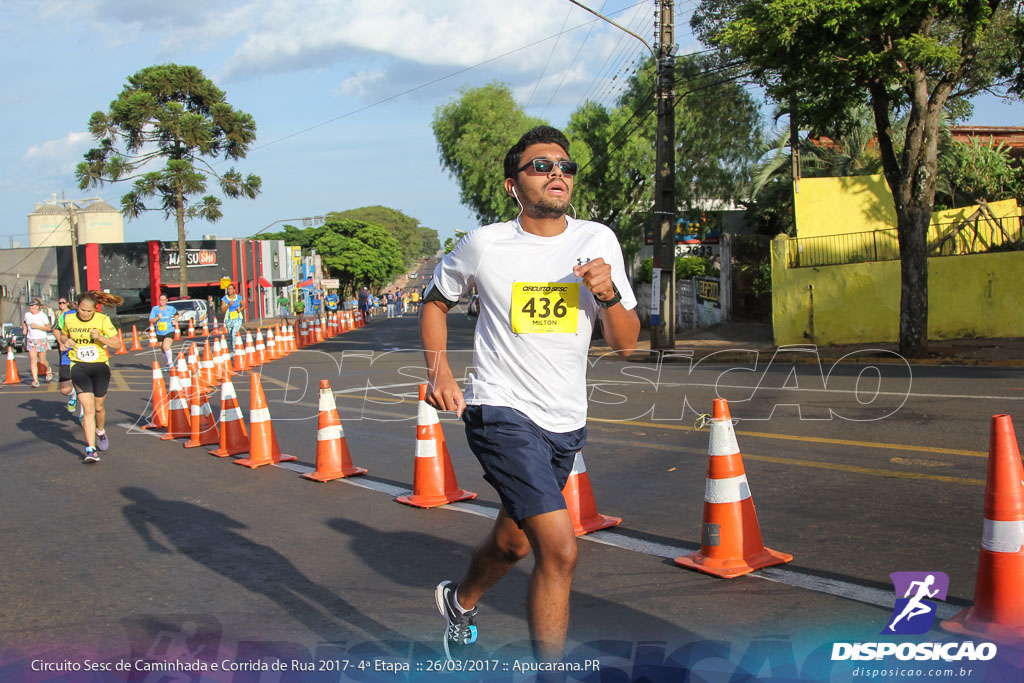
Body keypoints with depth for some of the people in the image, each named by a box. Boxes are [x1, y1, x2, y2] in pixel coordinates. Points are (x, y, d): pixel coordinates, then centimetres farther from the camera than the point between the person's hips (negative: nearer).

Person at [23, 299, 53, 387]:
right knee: (33, 361, -6)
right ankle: (35, 380, -8)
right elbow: (25, 323, 27)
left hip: (41, 340, -3)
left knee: (42, 361, 4)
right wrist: (24, 328, 7)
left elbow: (48, 328, -12)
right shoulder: (27, 315, 6)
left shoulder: (43, 315, -8)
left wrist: (36, 326, -19)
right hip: (31, 340, 3)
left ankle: (48, 370, 37)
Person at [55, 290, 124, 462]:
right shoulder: (69, 319, -1)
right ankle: (91, 450, -14)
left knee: (98, 407, 13)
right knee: (88, 409, -12)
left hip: (100, 365, 0)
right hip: (79, 366, 0)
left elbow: (117, 345, -8)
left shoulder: (102, 320, -8)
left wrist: (100, 337, -24)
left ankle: (101, 431, 46)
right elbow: (63, 335, 20)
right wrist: (66, 341, -3)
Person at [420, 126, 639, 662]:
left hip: (566, 422, 5)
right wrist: (438, 370, -4)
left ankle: (460, 600, 54)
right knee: (559, 549, -19)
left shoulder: (597, 241, 0)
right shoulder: (484, 245, -7)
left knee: (513, 542, 22)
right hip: (501, 412, -5)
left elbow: (626, 345, 0)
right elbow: (435, 302, 11)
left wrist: (608, 294, -19)